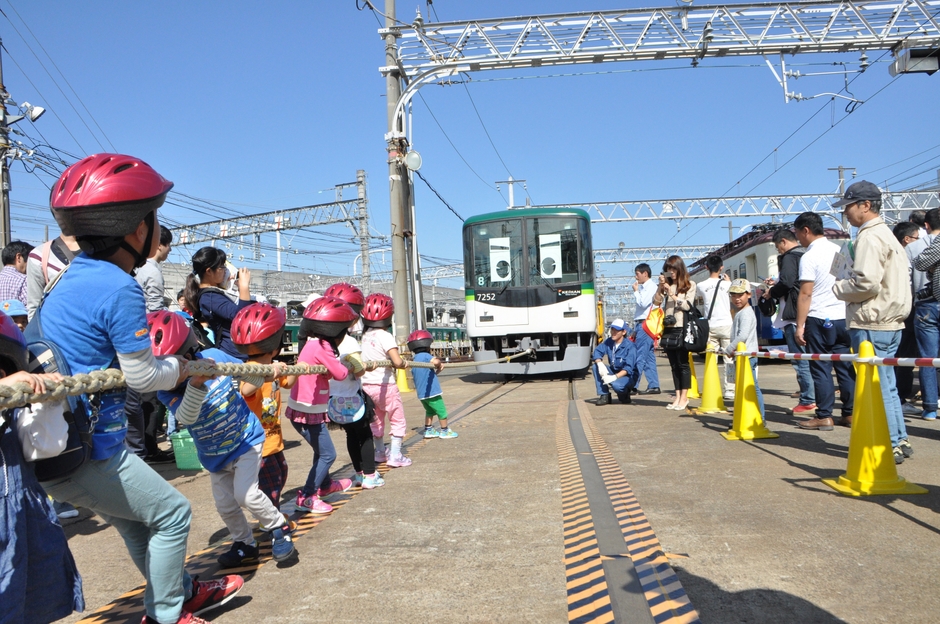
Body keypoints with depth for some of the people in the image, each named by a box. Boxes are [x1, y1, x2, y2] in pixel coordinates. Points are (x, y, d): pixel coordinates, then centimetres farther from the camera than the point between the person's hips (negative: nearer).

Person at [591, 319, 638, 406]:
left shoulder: (629, 346, -20)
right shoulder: (609, 342, -2)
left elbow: (628, 368, -25)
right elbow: (597, 351, -6)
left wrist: (615, 377, -37)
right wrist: (600, 364, -28)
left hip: (628, 376, -6)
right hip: (614, 372, 6)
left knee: (616, 384, -37)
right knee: (595, 367, -16)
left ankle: (624, 394, 1)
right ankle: (604, 396, -10)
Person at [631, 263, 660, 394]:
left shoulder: (651, 286, -6)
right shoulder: (643, 288, 20)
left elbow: (643, 304, -18)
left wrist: (636, 291, -4)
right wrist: (635, 328, 17)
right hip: (640, 324, 9)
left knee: (640, 356, -9)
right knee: (649, 357, 8)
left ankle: (632, 385, -10)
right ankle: (653, 386, 10)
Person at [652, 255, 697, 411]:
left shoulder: (690, 285, 4)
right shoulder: (667, 285, 14)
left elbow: (687, 305, -7)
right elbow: (656, 302, 5)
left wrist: (672, 293, -13)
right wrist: (661, 287, -7)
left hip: (681, 328, -4)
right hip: (668, 329, 4)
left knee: (683, 363, -2)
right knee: (674, 365, 7)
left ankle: (684, 397, 3)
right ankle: (677, 396, 12)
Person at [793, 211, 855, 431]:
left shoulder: (809, 256, -11)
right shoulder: (839, 250, 9)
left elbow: (805, 294, -15)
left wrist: (800, 326, -12)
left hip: (819, 319, -6)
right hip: (843, 316, 6)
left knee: (821, 368, 0)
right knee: (845, 366, 9)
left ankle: (824, 416, 3)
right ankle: (850, 413, 13)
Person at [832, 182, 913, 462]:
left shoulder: (869, 237, -13)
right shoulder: (887, 234, 19)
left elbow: (866, 283, -23)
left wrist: (839, 288, -6)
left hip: (871, 325, -10)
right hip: (891, 322, 10)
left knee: (877, 387, -4)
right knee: (887, 385, 15)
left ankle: (889, 446, 2)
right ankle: (900, 441, 21)